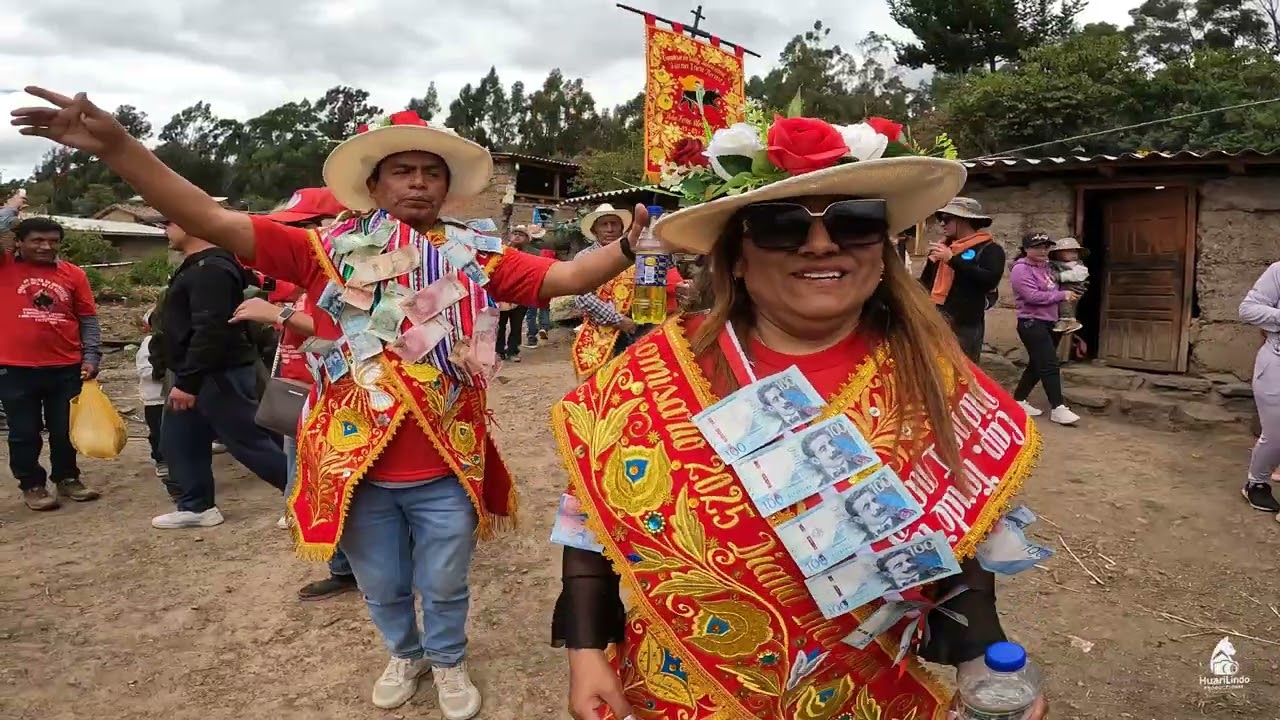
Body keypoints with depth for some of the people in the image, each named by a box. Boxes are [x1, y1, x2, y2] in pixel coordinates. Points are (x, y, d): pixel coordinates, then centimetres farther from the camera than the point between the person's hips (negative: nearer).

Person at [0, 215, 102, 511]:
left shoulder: (73, 274, 4)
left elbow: (88, 320, 7)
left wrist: (91, 357, -2)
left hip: (67, 368, 2)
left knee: (65, 430, 12)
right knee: (24, 433, 9)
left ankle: (67, 478, 28)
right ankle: (32, 485, 23)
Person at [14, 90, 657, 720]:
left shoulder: (476, 256, -3)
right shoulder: (332, 249, -5)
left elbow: (566, 276, -8)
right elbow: (216, 222, -11)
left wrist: (633, 245, -23)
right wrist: (116, 147, -20)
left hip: (445, 469, 0)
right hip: (358, 465, 1)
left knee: (443, 586, 19)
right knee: (381, 587, 23)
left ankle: (448, 661, 48)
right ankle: (405, 655, 52)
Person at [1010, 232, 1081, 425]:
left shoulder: (1046, 267, 16)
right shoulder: (1021, 269, -12)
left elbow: (1052, 292, 27)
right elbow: (1033, 296, -21)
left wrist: (1067, 295, 8)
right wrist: (1062, 295, -15)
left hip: (1048, 323, 9)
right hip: (1031, 323, -9)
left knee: (1037, 365, 13)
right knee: (1050, 365, -12)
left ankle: (1019, 400, 23)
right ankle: (1057, 408, -11)